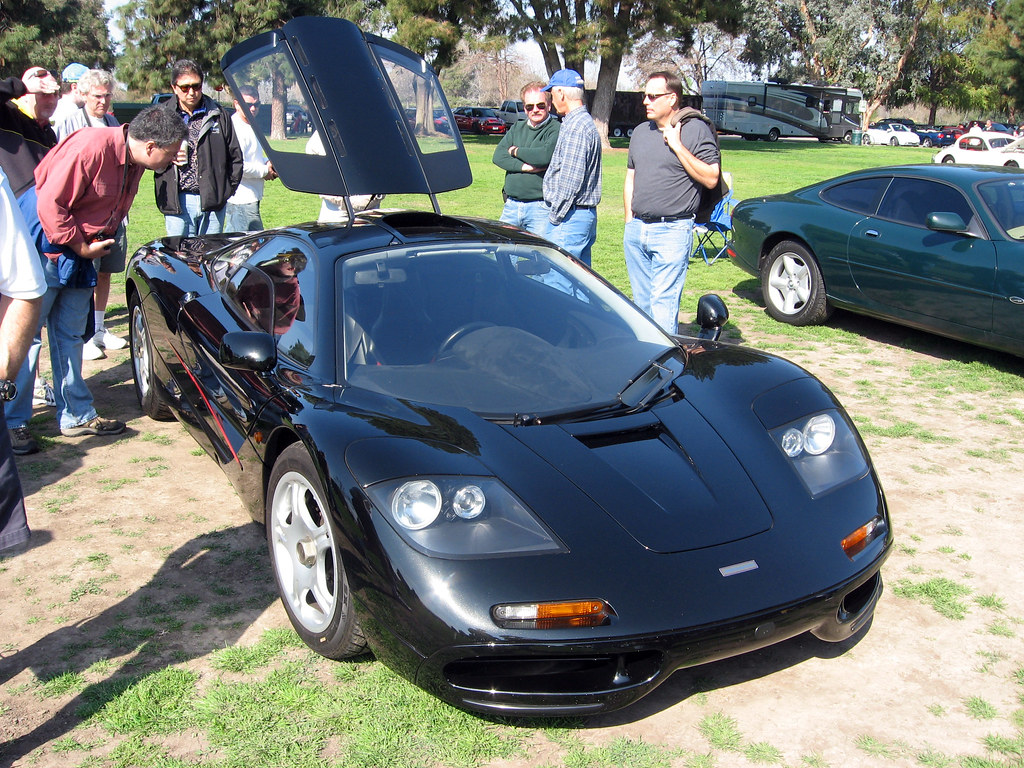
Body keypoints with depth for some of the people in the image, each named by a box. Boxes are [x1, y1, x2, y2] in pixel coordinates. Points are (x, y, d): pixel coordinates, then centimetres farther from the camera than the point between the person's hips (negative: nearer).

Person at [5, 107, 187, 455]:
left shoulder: (133, 161, 3)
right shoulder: (91, 147, -24)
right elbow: (50, 204, -24)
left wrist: (92, 248, 6)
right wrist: (81, 247, -17)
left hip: (78, 254, 9)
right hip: (42, 249, -9)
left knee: (70, 336, 13)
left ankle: (77, 415, 21)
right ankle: (12, 423, 5)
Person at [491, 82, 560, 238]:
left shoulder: (556, 130, -4)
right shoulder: (517, 127, 16)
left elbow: (545, 156, -22)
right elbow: (498, 156, 5)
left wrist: (515, 151, -4)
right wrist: (525, 167, -12)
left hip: (541, 208, -6)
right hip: (511, 206, 6)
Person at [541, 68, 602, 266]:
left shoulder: (576, 127, -16)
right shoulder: (584, 121, 18)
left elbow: (571, 179, -20)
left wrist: (556, 214, -13)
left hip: (571, 218, -10)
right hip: (587, 215, 10)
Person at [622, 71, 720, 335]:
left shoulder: (696, 130, -4)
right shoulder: (640, 132, 15)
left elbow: (711, 178, -12)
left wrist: (677, 146, -15)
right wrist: (630, 221, 15)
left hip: (672, 231, -6)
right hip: (636, 230, 7)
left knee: (663, 303, -9)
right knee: (641, 301, 12)